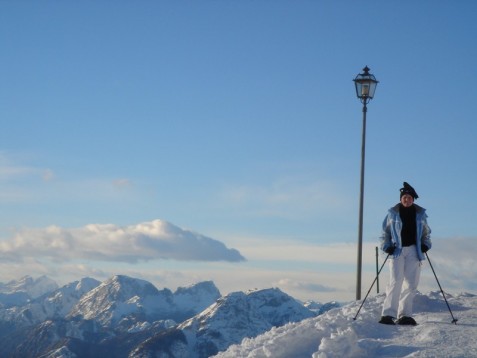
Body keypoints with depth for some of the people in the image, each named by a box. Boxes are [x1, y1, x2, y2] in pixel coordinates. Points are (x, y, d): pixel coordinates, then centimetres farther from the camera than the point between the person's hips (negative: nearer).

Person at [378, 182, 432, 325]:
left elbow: (426, 232, 22)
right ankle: (388, 314, -17)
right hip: (397, 249, -3)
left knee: (412, 283, -1)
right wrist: (386, 246, -2)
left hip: (413, 250, 3)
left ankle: (404, 315, 5)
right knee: (396, 281, -15)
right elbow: (385, 232, 10)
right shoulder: (393, 213, 3)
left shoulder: (420, 214, 9)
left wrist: (425, 244, 7)